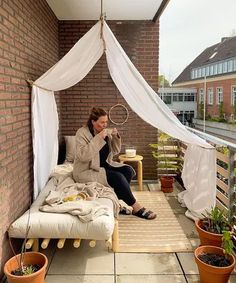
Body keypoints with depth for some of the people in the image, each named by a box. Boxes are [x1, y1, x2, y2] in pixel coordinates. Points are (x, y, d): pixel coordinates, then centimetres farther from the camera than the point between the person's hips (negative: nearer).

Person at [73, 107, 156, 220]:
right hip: (87, 171, -7)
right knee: (118, 177, -25)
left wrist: (116, 137, -10)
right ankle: (136, 208, -11)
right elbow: (83, 156, -27)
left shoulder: (106, 131, 5)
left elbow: (115, 151, 9)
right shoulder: (82, 133, -14)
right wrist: (98, 138, -28)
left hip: (104, 165, 7)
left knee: (128, 170, -14)